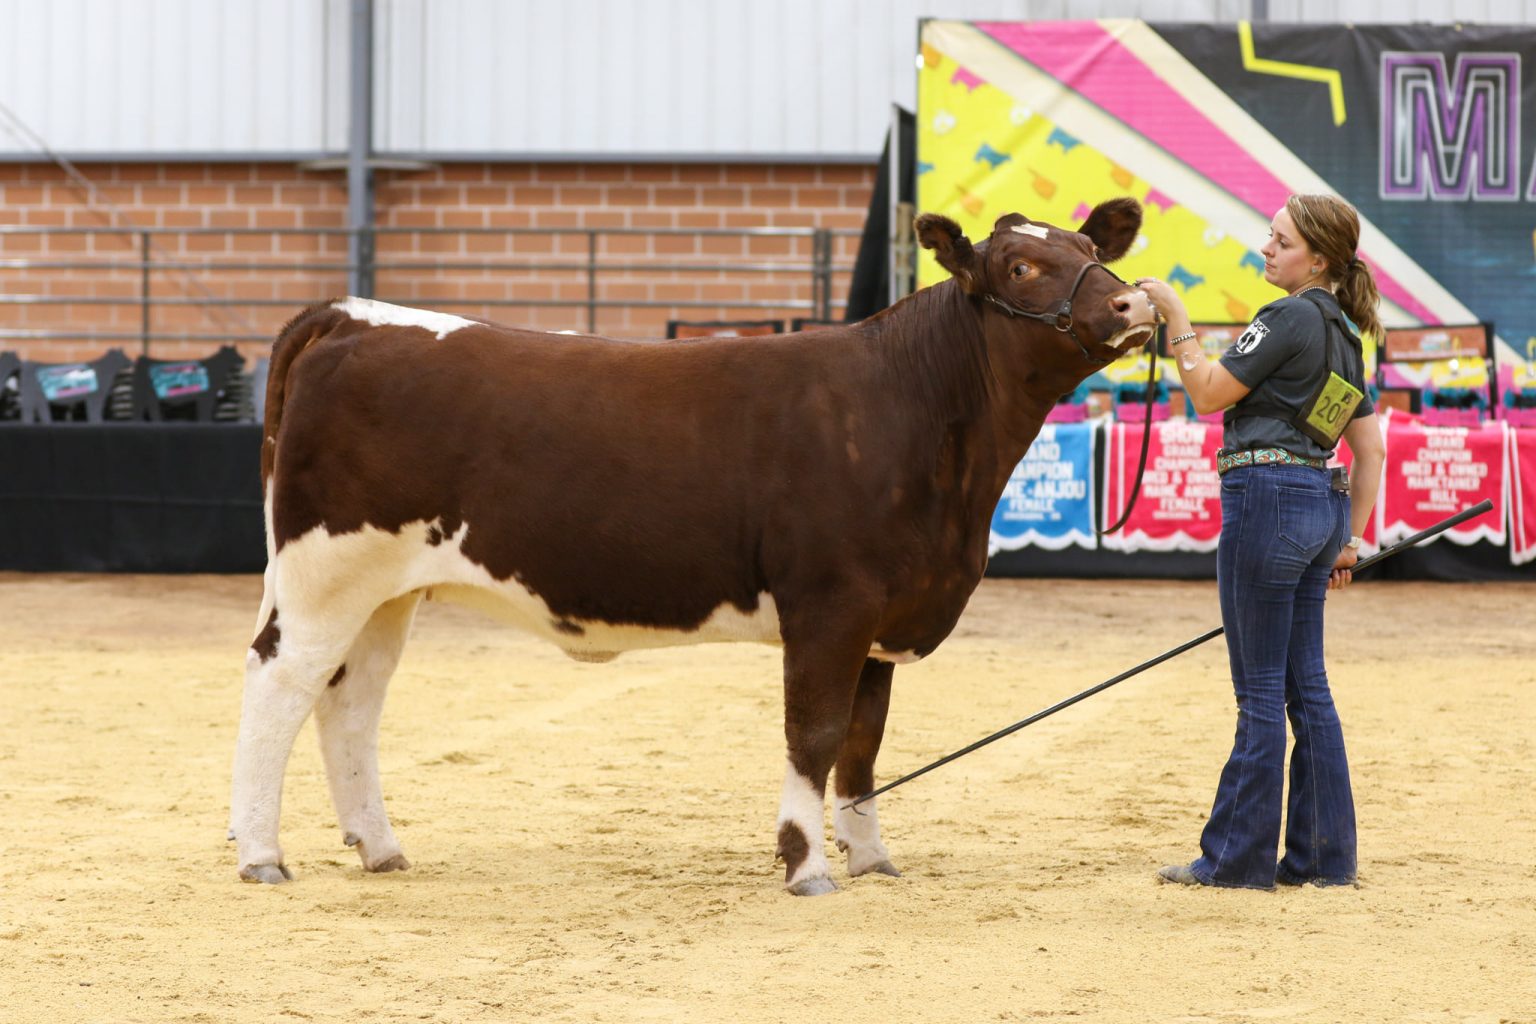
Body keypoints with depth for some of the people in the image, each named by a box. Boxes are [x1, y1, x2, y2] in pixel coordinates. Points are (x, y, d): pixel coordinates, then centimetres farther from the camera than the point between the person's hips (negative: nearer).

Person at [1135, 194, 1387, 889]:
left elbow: (1209, 393, -9)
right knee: (1307, 689, 12)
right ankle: (1323, 856, 13)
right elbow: (1371, 449, 18)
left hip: (1268, 495, -9)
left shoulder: (1290, 318, -11)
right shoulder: (1343, 337, 16)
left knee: (1261, 692, -4)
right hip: (1323, 506, 9)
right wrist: (1351, 538, 20)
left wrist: (1175, 318, -4)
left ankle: (1238, 858, 1)